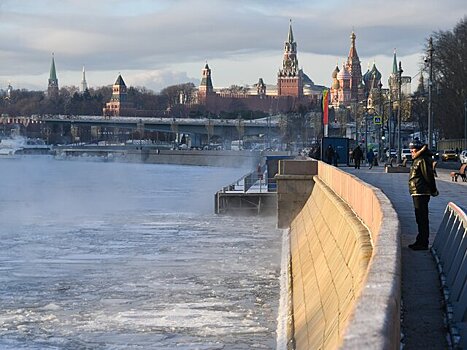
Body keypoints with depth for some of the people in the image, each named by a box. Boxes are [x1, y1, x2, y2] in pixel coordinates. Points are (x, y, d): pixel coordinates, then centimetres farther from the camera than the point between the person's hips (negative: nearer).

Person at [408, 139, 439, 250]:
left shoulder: (422, 160, -16)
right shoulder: (417, 160, 16)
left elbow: (429, 176, -17)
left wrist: (433, 190, -12)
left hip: (421, 194, -11)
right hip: (417, 193, 11)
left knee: (422, 218, -7)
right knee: (420, 218, 17)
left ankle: (423, 243, -5)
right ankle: (421, 241, 25)